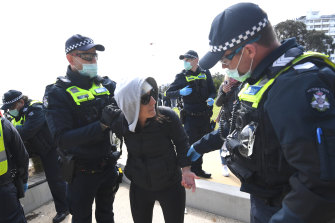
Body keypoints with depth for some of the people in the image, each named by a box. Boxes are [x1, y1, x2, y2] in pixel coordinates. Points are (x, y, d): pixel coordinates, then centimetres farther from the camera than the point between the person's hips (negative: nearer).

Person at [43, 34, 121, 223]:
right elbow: (62, 139, -24)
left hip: (108, 165, 4)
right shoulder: (57, 93, -15)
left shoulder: (106, 84, -1)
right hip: (81, 172, -4)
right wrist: (101, 125, -32)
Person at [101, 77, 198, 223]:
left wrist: (186, 169, -20)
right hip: (139, 187, 2)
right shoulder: (120, 122, -17)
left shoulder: (167, 116, -23)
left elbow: (181, 143, -8)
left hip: (170, 186, -2)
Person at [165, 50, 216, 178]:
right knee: (191, 144, -1)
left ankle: (198, 169, 30)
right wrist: (181, 92, -19)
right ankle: (190, 170, 16)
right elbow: (168, 93, 0)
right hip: (190, 117, -3)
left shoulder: (205, 74, 6)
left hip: (205, 116, 3)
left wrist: (211, 98, -9)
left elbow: (213, 91, 13)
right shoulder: (182, 76, -1)